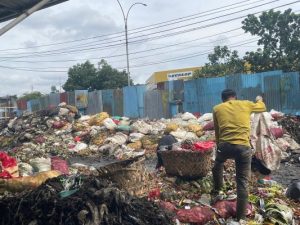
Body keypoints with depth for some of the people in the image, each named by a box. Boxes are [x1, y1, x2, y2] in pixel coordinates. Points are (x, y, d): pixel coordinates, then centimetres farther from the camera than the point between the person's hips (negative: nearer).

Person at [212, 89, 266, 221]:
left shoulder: (217, 109, 13)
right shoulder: (246, 104, 13)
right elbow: (262, 107, 32)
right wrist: (259, 100, 53)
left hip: (225, 145, 1)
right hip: (243, 147, 0)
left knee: (217, 166, 34)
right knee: (242, 182, 8)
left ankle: (217, 191, 45)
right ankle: (240, 216, 13)